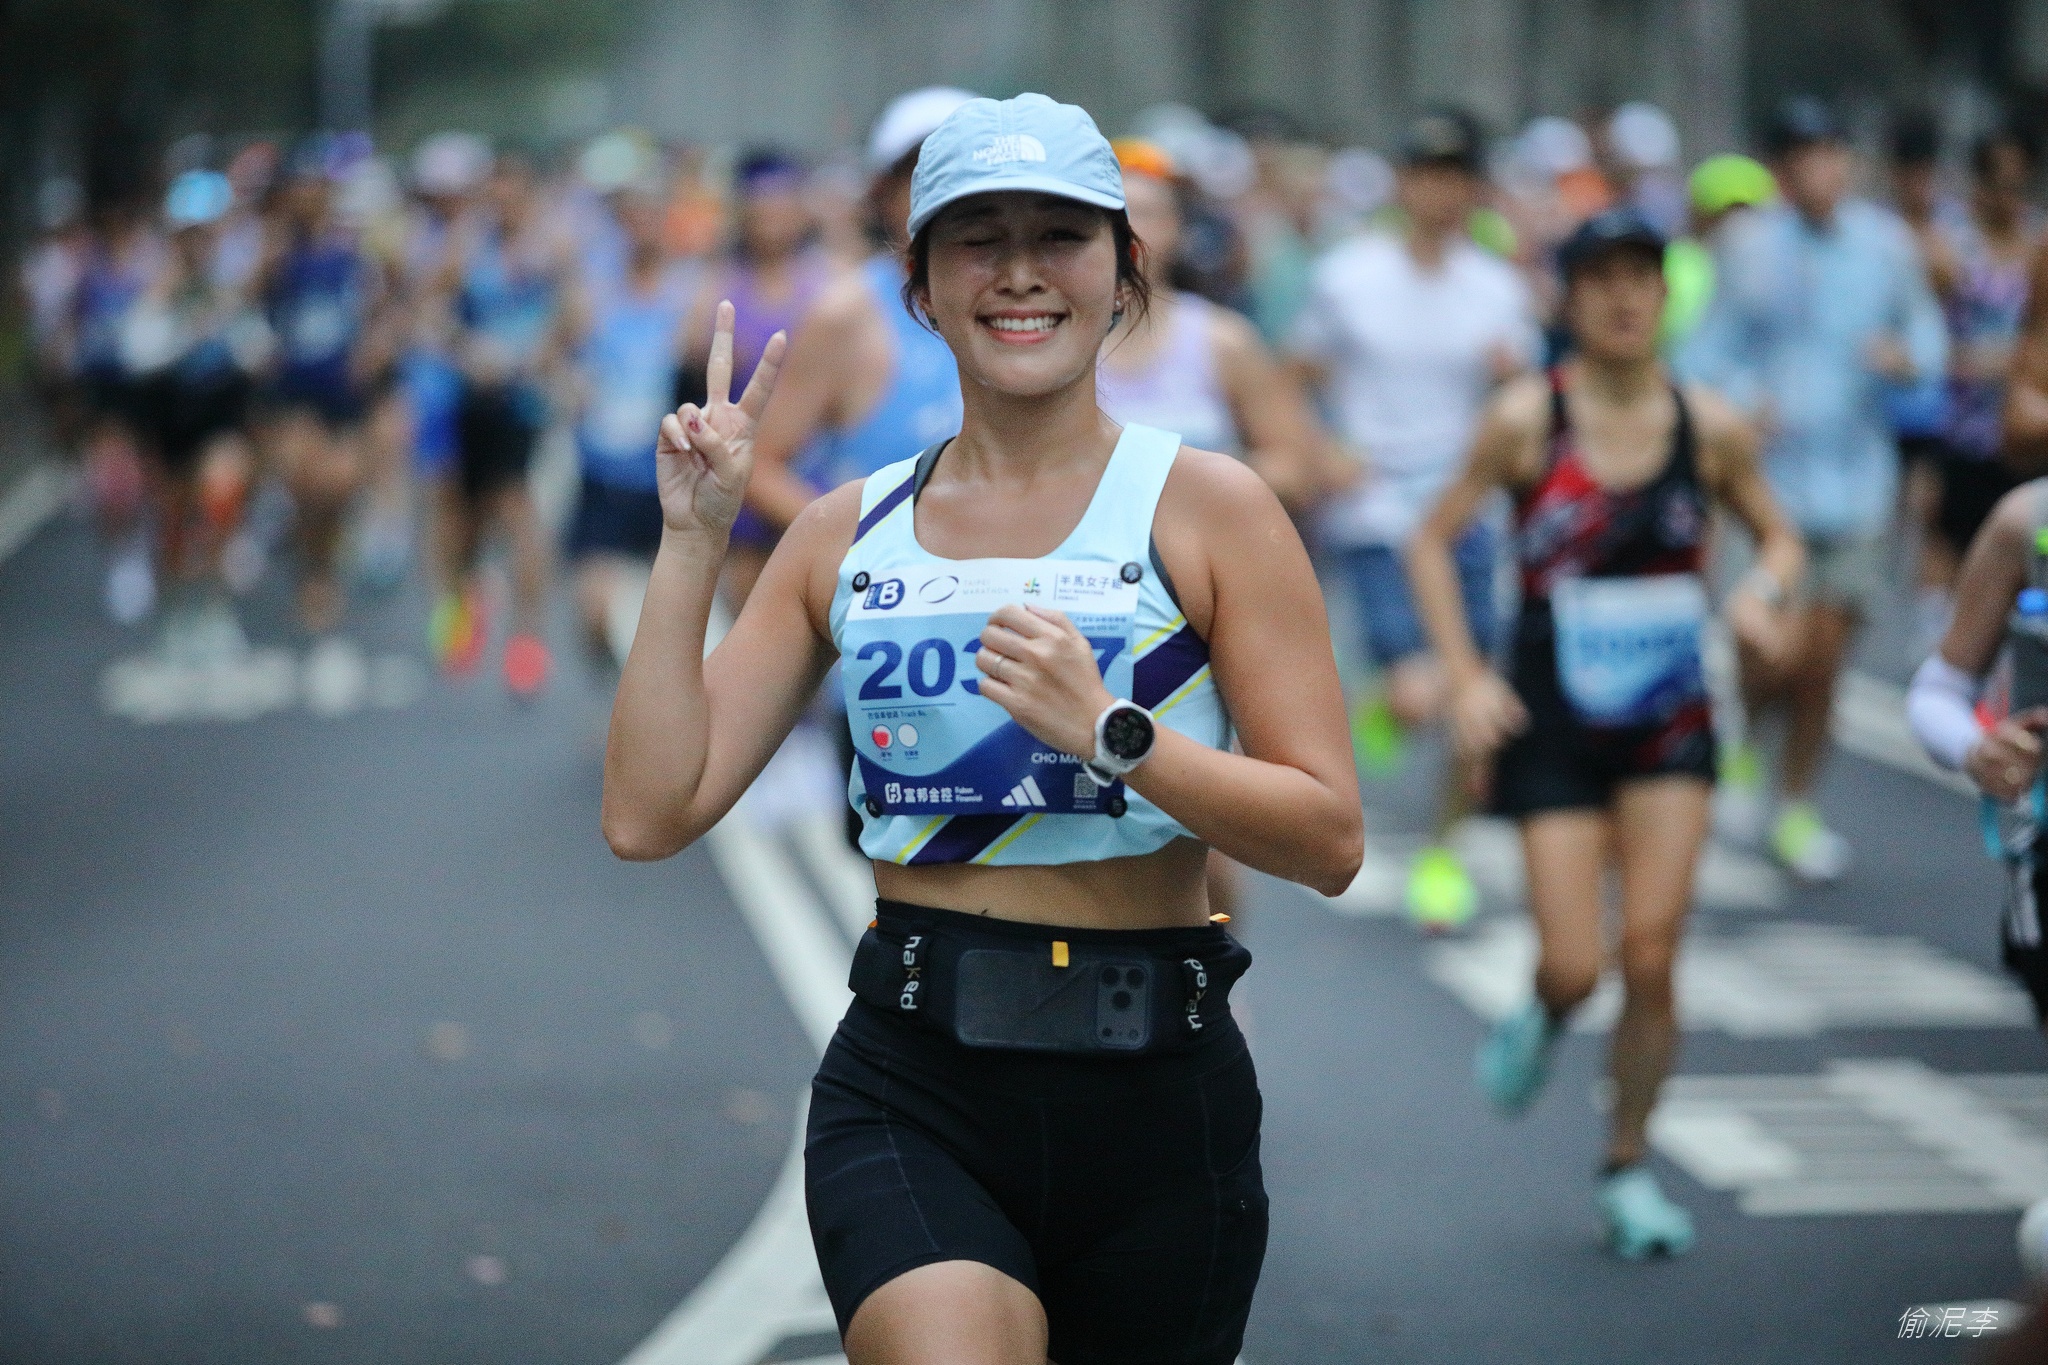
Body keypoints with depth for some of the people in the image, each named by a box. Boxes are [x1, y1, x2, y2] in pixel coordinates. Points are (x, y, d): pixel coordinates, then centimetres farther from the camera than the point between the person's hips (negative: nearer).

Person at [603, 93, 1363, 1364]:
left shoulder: (1204, 506, -1)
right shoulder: (848, 533, 8)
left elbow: (1330, 838, -6)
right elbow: (651, 814, 3)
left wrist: (1109, 732, -19)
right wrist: (693, 539, -1)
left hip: (1156, 1094, 0)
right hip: (910, 1092, 0)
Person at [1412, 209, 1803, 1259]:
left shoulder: (1709, 426, -1)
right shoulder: (1527, 419, -8)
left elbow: (1778, 535, 14)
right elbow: (1433, 542, 1)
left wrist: (1763, 593, -9)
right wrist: (1464, 678, -8)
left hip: (1670, 723, 2)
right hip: (1552, 726, -2)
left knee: (1652, 956, -5)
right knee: (1576, 963, -8)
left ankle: (1628, 1166, 15)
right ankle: (1541, 1020, 31)